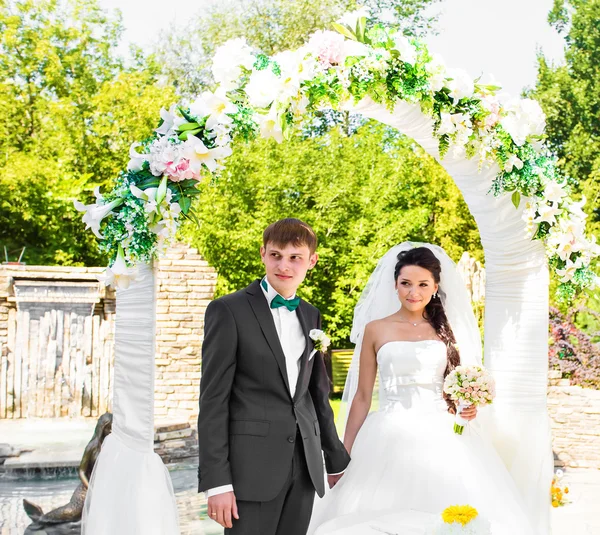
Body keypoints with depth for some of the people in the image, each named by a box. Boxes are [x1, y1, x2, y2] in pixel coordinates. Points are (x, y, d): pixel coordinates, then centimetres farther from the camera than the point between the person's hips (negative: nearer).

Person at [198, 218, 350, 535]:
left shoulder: (311, 317, 14)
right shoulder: (228, 311, -4)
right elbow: (213, 400, -8)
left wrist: (337, 461, 20)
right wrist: (216, 481, -14)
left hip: (305, 466, 5)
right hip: (251, 466, -5)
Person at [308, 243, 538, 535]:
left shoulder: (446, 330, 11)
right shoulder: (376, 330, 4)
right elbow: (362, 397, 5)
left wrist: (467, 407, -2)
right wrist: (344, 455, 2)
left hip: (441, 439, 2)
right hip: (390, 441, -2)